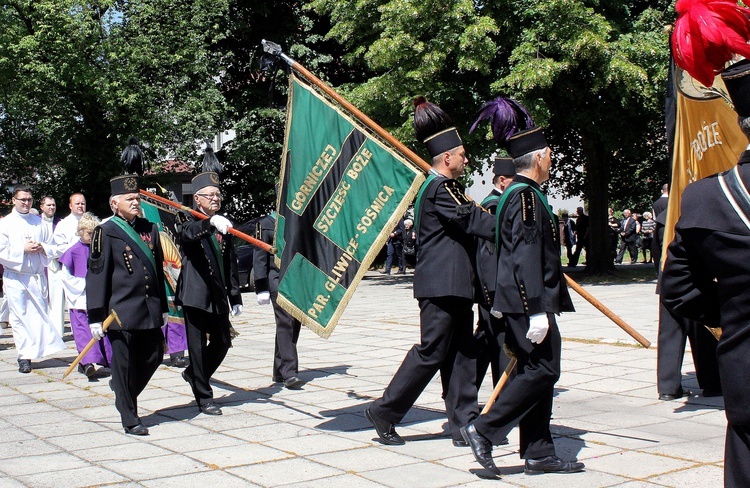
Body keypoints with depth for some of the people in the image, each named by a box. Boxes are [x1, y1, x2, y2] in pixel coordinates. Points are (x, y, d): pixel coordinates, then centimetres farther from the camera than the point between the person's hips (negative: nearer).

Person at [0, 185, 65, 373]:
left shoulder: (40, 222, 11)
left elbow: (52, 247, 13)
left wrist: (42, 248, -8)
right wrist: (23, 249, -13)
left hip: (38, 276, 3)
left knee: (40, 315, 0)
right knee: (19, 317, -2)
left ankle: (35, 350, 11)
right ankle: (24, 357, 3)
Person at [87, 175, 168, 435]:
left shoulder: (149, 228, 13)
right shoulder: (106, 232, -5)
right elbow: (96, 275, -8)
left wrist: (163, 307, 17)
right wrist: (96, 316, -12)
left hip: (150, 310, 6)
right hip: (121, 311, -6)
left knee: (154, 357, 10)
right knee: (124, 363, 2)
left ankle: (124, 391, 36)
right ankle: (130, 419, 12)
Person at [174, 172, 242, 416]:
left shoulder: (223, 226, 14)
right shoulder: (187, 219, -1)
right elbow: (188, 233, -27)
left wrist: (235, 297, 14)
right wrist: (210, 222, -45)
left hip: (218, 296, 6)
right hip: (195, 293, -6)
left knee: (222, 343, 10)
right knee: (198, 345, -1)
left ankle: (193, 374, 36)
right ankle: (204, 397, 9)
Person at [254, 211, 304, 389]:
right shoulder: (266, 224, 1)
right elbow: (259, 257, -2)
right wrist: (261, 288, -8)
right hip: (279, 282, -5)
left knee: (295, 324, 6)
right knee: (285, 323, -14)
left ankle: (279, 371, 16)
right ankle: (289, 373, -17)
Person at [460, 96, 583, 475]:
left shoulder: (522, 193, 17)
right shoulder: (525, 196, -15)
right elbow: (526, 256, -22)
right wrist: (537, 311, -25)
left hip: (523, 301, 10)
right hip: (528, 301, -10)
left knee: (535, 370, 11)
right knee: (542, 370, -8)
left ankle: (539, 454, 16)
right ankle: (484, 431, -6)